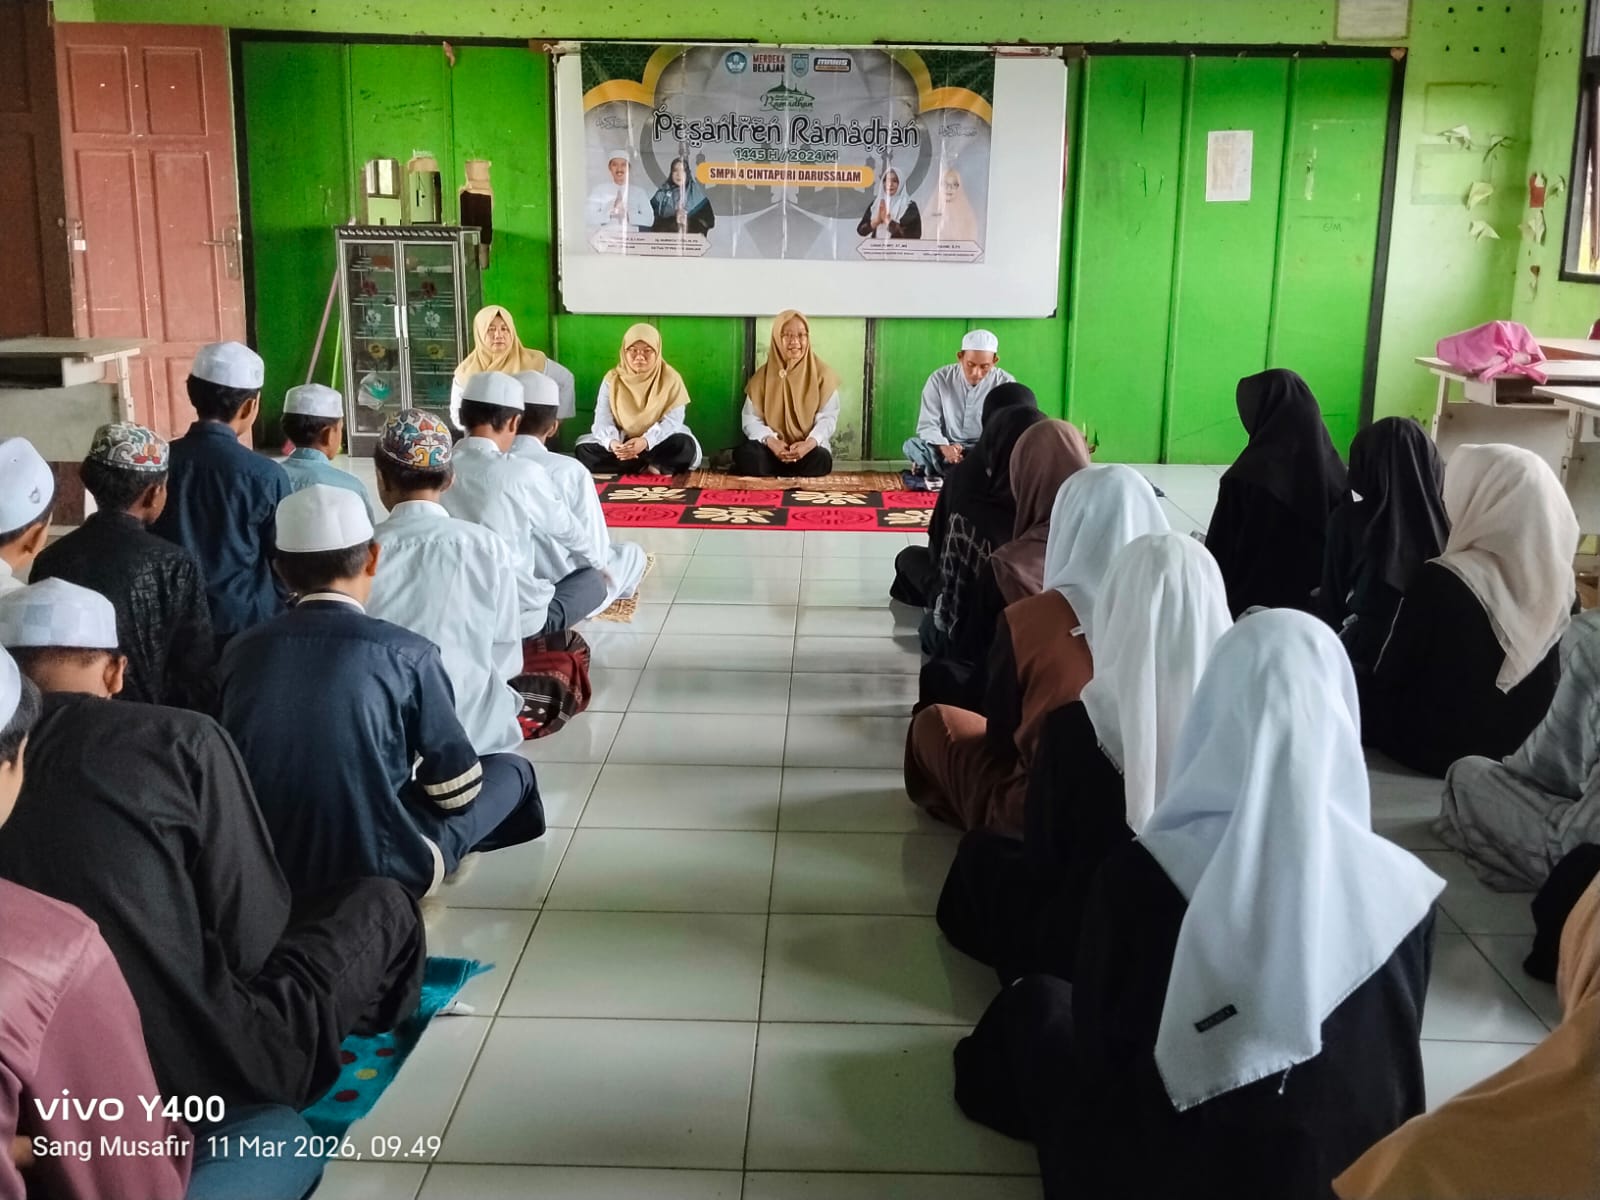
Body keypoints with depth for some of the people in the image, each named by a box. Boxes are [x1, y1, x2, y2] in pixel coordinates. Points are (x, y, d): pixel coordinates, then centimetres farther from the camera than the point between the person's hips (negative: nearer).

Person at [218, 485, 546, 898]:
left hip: (266, 871, 4)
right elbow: (458, 791, -9)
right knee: (512, 771, 16)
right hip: (381, 871, -4)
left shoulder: (240, 652, -2)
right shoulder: (405, 652, -14)